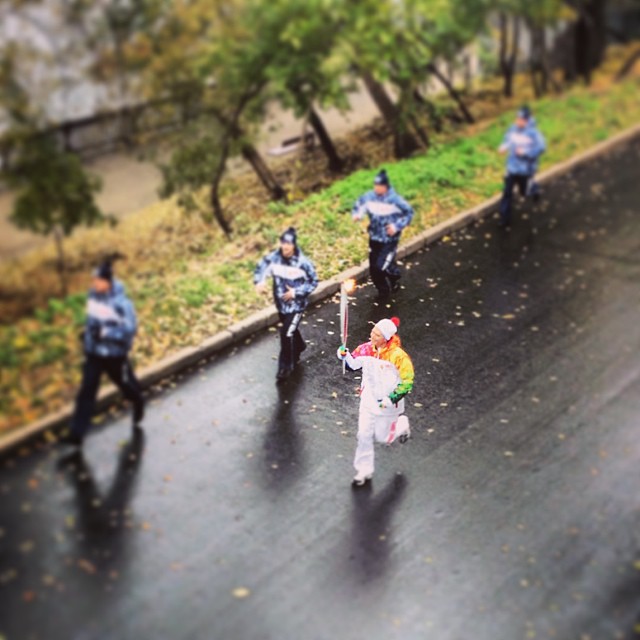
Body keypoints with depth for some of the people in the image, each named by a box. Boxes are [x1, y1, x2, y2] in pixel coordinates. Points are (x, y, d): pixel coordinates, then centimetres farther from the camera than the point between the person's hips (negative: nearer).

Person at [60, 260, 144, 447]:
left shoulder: (121, 303, -24)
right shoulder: (93, 295, -4)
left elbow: (129, 330, -22)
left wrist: (105, 332, -31)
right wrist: (89, 331, 12)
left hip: (115, 355, -4)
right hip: (93, 352, 4)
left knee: (125, 384, 19)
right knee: (87, 391, -3)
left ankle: (138, 404, 53)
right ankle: (77, 433, -4)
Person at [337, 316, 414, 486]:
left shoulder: (398, 356, -26)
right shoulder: (366, 349, -12)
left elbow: (408, 381, -19)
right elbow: (353, 363, 6)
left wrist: (391, 399, -23)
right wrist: (345, 355, -15)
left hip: (388, 403, -4)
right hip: (368, 399, 4)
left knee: (382, 437, 12)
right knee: (364, 435, 5)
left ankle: (402, 425, 44)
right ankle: (364, 471, 22)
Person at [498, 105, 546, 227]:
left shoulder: (533, 133, -19)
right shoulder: (512, 129, -4)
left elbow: (541, 148, -17)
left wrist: (526, 152, -25)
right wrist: (503, 147, -6)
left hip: (526, 169, -3)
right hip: (512, 167, 3)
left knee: (524, 192, 15)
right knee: (507, 192, -1)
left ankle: (533, 187, 51)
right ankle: (504, 218, 6)